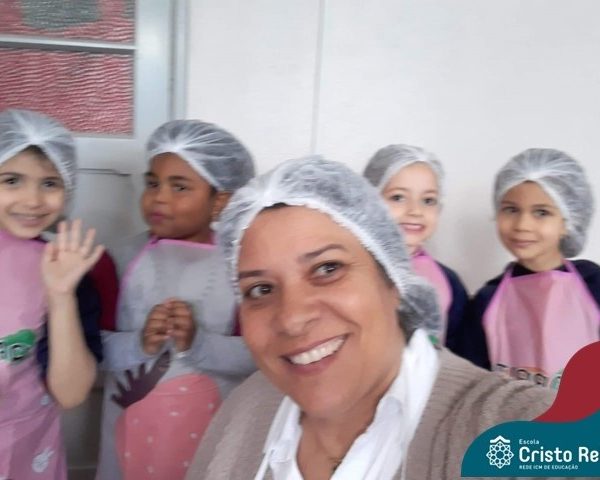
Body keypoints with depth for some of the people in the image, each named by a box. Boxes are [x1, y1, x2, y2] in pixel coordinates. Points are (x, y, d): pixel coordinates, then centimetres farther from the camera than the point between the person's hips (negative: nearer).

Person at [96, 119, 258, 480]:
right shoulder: (131, 255, -3)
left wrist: (198, 343, -26)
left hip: (209, 426, -1)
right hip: (133, 421, 2)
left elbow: (258, 355, -14)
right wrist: (139, 344, -22)